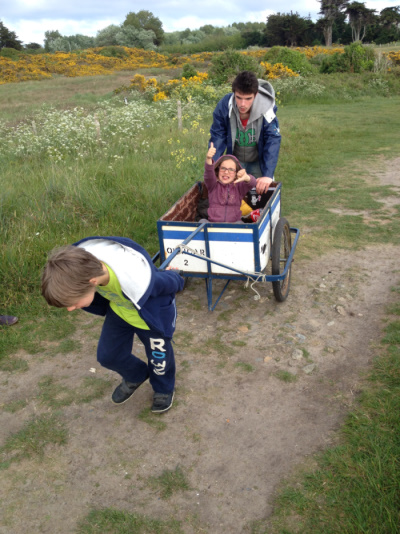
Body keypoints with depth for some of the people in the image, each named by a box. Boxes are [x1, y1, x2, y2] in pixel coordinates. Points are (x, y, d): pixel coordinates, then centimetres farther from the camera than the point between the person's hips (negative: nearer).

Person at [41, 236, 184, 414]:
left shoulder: (137, 280, -49)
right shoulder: (79, 261, -30)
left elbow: (168, 282, -24)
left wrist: (174, 278, 1)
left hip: (151, 314, -5)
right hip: (119, 310, 5)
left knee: (159, 358, 16)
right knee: (108, 355, 14)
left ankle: (163, 389, 51)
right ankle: (136, 377, 47)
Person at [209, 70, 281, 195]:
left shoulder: (267, 109, -28)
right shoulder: (224, 106, -24)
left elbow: (273, 141, -31)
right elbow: (217, 137, -21)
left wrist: (268, 174, -42)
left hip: (259, 161, -1)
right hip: (235, 160, 1)